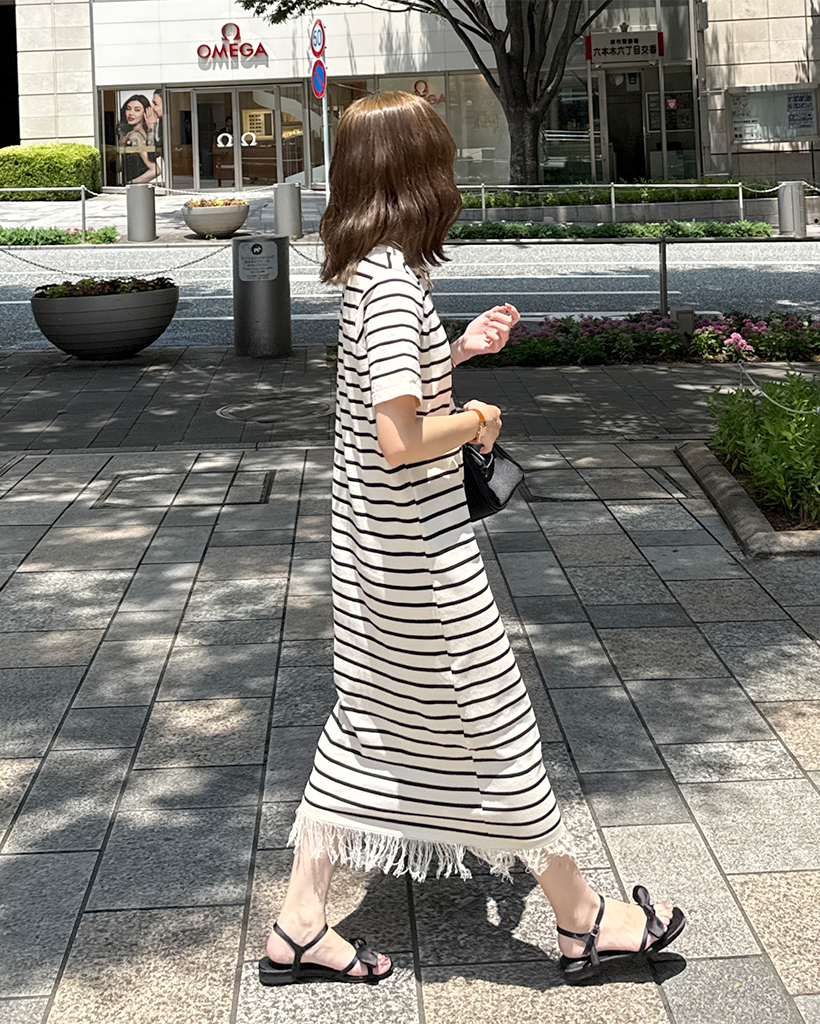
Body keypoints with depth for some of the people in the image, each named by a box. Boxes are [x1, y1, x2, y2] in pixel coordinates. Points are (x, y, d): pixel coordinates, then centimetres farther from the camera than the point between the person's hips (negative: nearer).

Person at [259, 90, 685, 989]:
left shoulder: (365, 272, 7)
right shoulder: (394, 281, -23)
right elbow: (401, 439, -31)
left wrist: (458, 351, 16)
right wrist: (477, 421, -13)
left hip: (372, 541, 9)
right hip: (418, 552, -9)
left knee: (369, 718, 16)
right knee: (491, 721, 4)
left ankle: (299, 927, 24)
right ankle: (582, 920, 22)